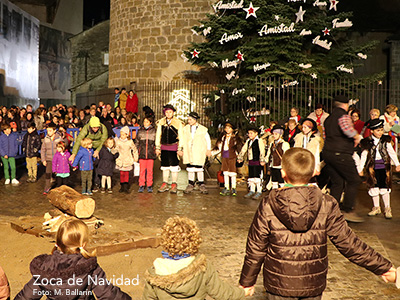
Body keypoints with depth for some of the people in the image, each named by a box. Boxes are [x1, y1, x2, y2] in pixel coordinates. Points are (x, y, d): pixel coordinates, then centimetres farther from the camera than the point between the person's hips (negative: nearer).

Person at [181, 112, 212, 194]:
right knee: (190, 168, 5)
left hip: (199, 153, -2)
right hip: (188, 152, 2)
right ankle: (191, 184, 17)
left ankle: (201, 184, 14)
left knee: (199, 168, 0)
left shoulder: (203, 129, -3)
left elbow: (208, 140, 10)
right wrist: (182, 149, 13)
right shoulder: (186, 128, 5)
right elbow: (183, 140, 15)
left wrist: (208, 149, 10)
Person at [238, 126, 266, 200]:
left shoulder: (259, 141, -9)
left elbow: (262, 151, -15)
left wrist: (262, 160, -22)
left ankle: (259, 192, 3)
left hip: (257, 162, -7)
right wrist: (240, 157, 20)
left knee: (257, 176, -6)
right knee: (251, 176, 13)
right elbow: (244, 149, 21)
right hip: (250, 162, 7)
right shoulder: (248, 141, 13)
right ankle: (252, 191, 24)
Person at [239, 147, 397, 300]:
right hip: (313, 284, 2)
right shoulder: (326, 205, -14)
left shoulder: (268, 206, -16)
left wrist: (247, 280, 6)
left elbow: (255, 248, -8)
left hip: (279, 284, -1)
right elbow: (348, 243, -10)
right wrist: (384, 267, 3)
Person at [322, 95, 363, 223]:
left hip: (327, 153, 9)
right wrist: (357, 137, -14)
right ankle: (348, 211, 2)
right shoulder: (343, 115, -9)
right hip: (340, 154, -9)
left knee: (337, 182, 14)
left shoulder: (328, 118, 18)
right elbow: (346, 127, -31)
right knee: (354, 180, 1)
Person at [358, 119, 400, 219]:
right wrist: (360, 169, 3)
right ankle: (376, 207, 21)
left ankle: (387, 208, 12)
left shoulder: (385, 140, 1)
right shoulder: (367, 142, -2)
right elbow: (364, 156, 2)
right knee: (374, 187, 6)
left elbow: (392, 153, 9)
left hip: (384, 166, 0)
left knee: (385, 187, 0)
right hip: (372, 167, 0)